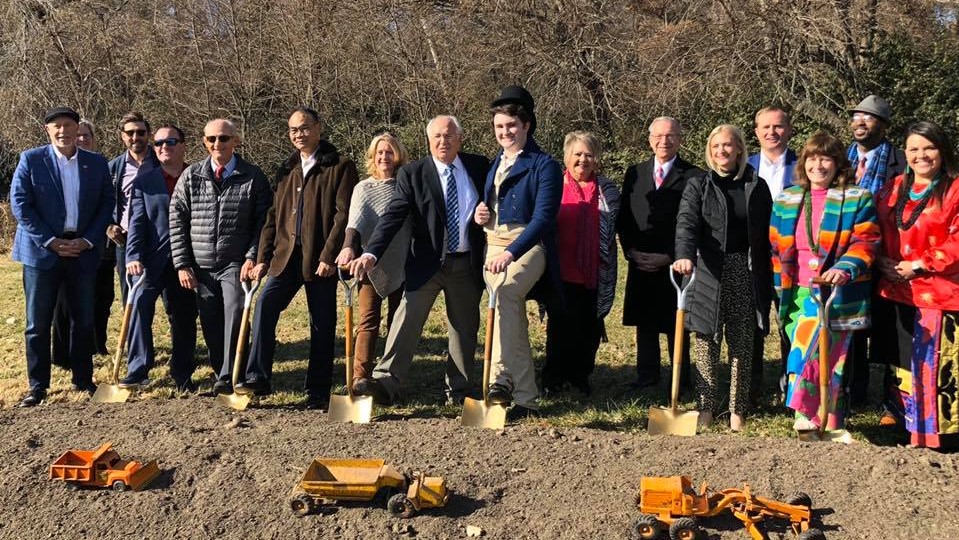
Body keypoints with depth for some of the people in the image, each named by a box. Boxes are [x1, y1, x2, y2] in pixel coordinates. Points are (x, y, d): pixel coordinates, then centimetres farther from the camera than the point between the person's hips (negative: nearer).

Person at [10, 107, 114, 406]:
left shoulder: (97, 163, 5)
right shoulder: (31, 160, -2)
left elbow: (107, 203, 5)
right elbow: (20, 204, -5)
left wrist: (88, 240, -7)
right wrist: (50, 241, -12)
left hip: (83, 251, 2)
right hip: (42, 250, -2)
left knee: (84, 320, 8)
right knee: (38, 322, 2)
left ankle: (83, 379, 20)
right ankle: (37, 384, 12)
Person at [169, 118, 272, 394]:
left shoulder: (253, 177, 1)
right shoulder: (191, 176, 6)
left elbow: (263, 220, 1)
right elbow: (177, 220, 6)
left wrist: (252, 257, -10)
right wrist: (182, 264, 0)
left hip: (235, 264, -3)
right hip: (200, 265, 3)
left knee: (234, 313, -18)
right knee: (210, 325, 6)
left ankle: (228, 377, -14)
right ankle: (220, 373, 18)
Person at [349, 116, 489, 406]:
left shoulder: (479, 166, 4)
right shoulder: (412, 173, -4)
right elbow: (393, 216, -14)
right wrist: (371, 254, -26)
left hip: (468, 263, 3)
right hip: (427, 262, -2)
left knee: (464, 328, 9)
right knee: (407, 317, -14)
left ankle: (458, 391, 21)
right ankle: (386, 383, -17)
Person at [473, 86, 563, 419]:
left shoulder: (544, 165, -3)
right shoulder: (494, 164, 19)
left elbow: (543, 217, -15)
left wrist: (511, 252, -28)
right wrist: (481, 214, 4)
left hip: (527, 245, -6)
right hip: (493, 246, 6)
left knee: (505, 293, -34)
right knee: (513, 317, 2)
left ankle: (501, 377, -39)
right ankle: (526, 398, 8)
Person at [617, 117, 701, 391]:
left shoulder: (694, 176, -3)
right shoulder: (634, 173, 11)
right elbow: (623, 217, 12)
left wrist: (669, 257, -12)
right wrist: (631, 252, -1)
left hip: (674, 264, -4)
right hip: (640, 263, 4)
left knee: (676, 324, 3)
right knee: (644, 323, 9)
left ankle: (681, 382, 13)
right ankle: (646, 378, 19)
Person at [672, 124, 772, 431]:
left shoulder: (756, 187, 8)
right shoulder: (698, 186, 2)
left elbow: (766, 234, 9)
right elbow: (686, 223, -13)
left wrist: (768, 279, 5)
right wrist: (685, 255, -32)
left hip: (746, 275, 1)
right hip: (708, 274, -1)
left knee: (742, 343, 6)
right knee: (707, 341, 2)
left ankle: (737, 409, 13)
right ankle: (706, 406, 10)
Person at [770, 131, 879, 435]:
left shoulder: (857, 199, 0)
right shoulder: (786, 200, 11)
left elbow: (866, 242, -7)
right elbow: (776, 246, 15)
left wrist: (844, 269, -25)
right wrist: (781, 290, 12)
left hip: (838, 293, -3)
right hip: (798, 294, 4)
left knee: (831, 356, -13)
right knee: (820, 354, 5)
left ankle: (806, 416, -11)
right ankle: (831, 421, 16)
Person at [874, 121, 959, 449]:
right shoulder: (893, 190, 14)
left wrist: (920, 265, -14)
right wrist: (881, 262, 0)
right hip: (898, 293, 6)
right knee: (904, 362, 12)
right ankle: (909, 425, 25)